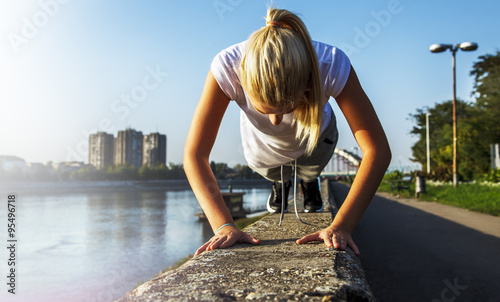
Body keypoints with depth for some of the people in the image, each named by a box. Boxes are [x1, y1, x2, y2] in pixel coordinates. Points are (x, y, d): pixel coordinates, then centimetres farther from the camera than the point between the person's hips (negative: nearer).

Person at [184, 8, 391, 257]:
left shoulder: (332, 66, -44)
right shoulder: (227, 67, -45)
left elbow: (378, 151, -42)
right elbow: (194, 155, -41)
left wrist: (341, 226, -49)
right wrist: (223, 225, -51)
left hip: (314, 138, 0)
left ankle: (309, 181, 56)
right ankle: (280, 183, 58)